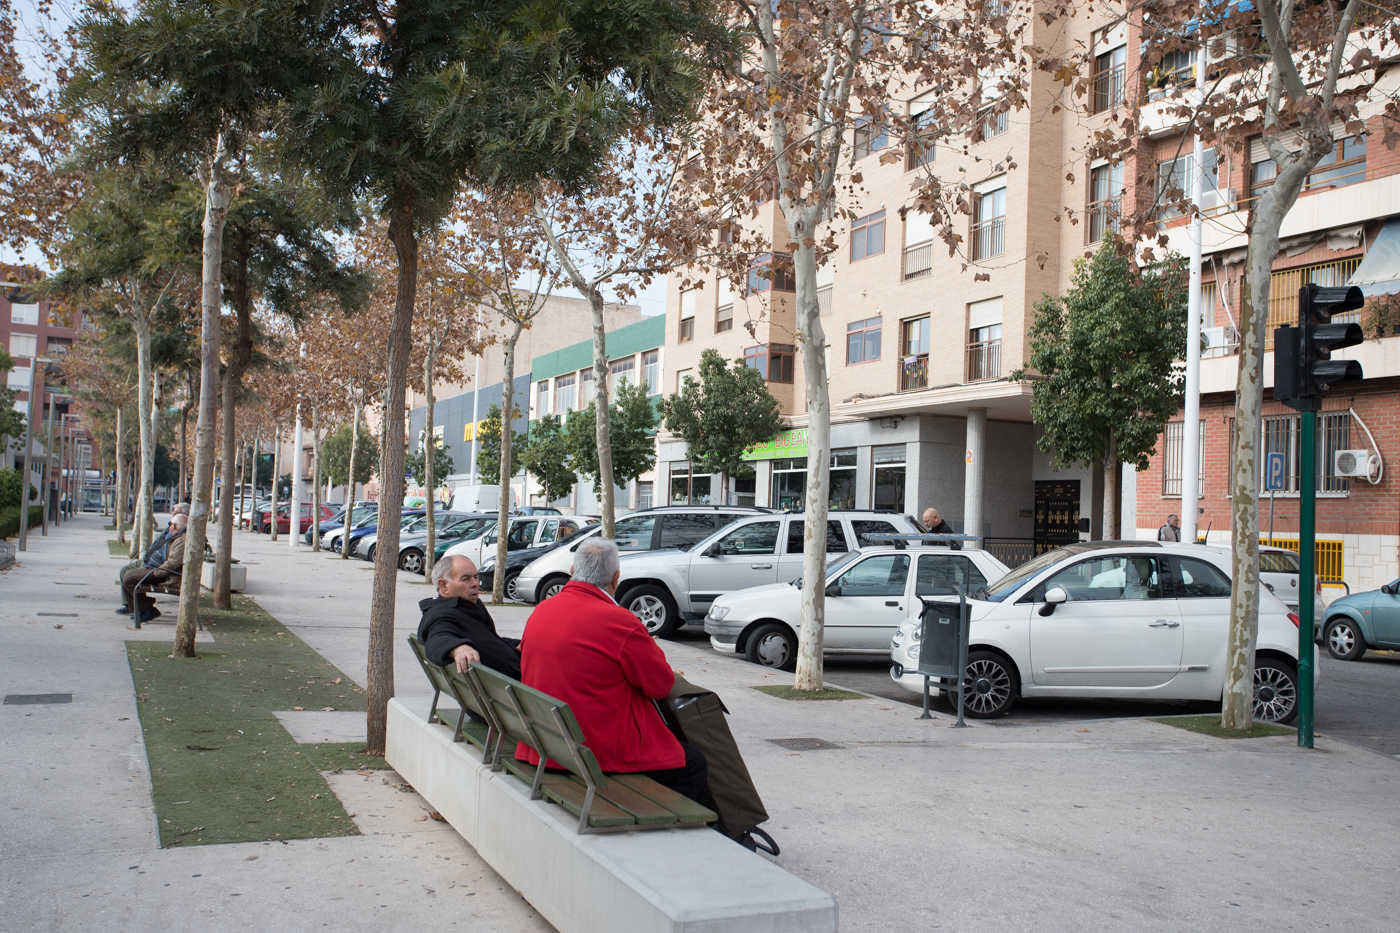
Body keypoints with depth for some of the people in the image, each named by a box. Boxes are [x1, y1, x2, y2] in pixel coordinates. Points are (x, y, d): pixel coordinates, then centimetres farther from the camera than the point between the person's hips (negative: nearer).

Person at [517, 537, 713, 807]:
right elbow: (662, 684, -8)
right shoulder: (618, 621, -19)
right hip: (604, 752, -8)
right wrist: (648, 646, 11)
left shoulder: (541, 611, 4)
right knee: (694, 764, 7)